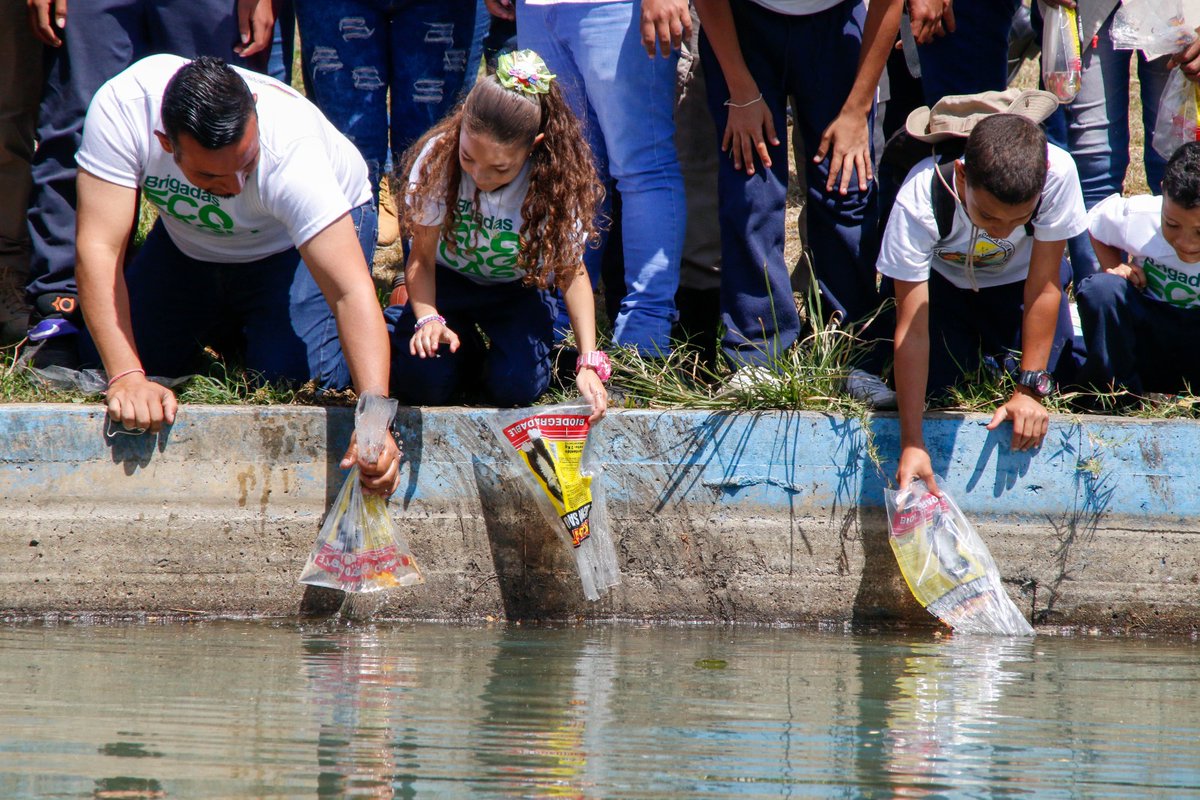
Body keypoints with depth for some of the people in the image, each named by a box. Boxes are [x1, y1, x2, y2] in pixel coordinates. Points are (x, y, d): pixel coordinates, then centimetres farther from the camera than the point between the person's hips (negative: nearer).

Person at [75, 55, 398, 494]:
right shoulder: (121, 108, -36)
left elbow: (352, 292, -44)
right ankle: (227, 326, 22)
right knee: (103, 357, -7)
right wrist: (126, 378, -45)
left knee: (292, 376, -23)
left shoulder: (292, 151, -40)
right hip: (190, 242, 3)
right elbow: (98, 248, -35)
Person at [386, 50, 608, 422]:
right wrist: (428, 319, -36)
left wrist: (589, 363, -27)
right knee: (422, 383, -23)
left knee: (516, 387, -25)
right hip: (448, 280, 0)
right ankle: (464, 345, 12)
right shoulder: (437, 158, -27)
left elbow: (572, 272, -18)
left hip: (518, 291, 0)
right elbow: (421, 259, -17)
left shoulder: (557, 182, -27)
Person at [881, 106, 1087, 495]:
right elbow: (912, 328, -35)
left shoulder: (1057, 173, -39)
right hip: (944, 283, -1)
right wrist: (912, 444, -39)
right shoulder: (920, 200, -39)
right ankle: (977, 357, 16)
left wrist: (1030, 389, -26)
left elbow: (1044, 287, -25)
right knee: (933, 380, -19)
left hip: (1017, 281, 1)